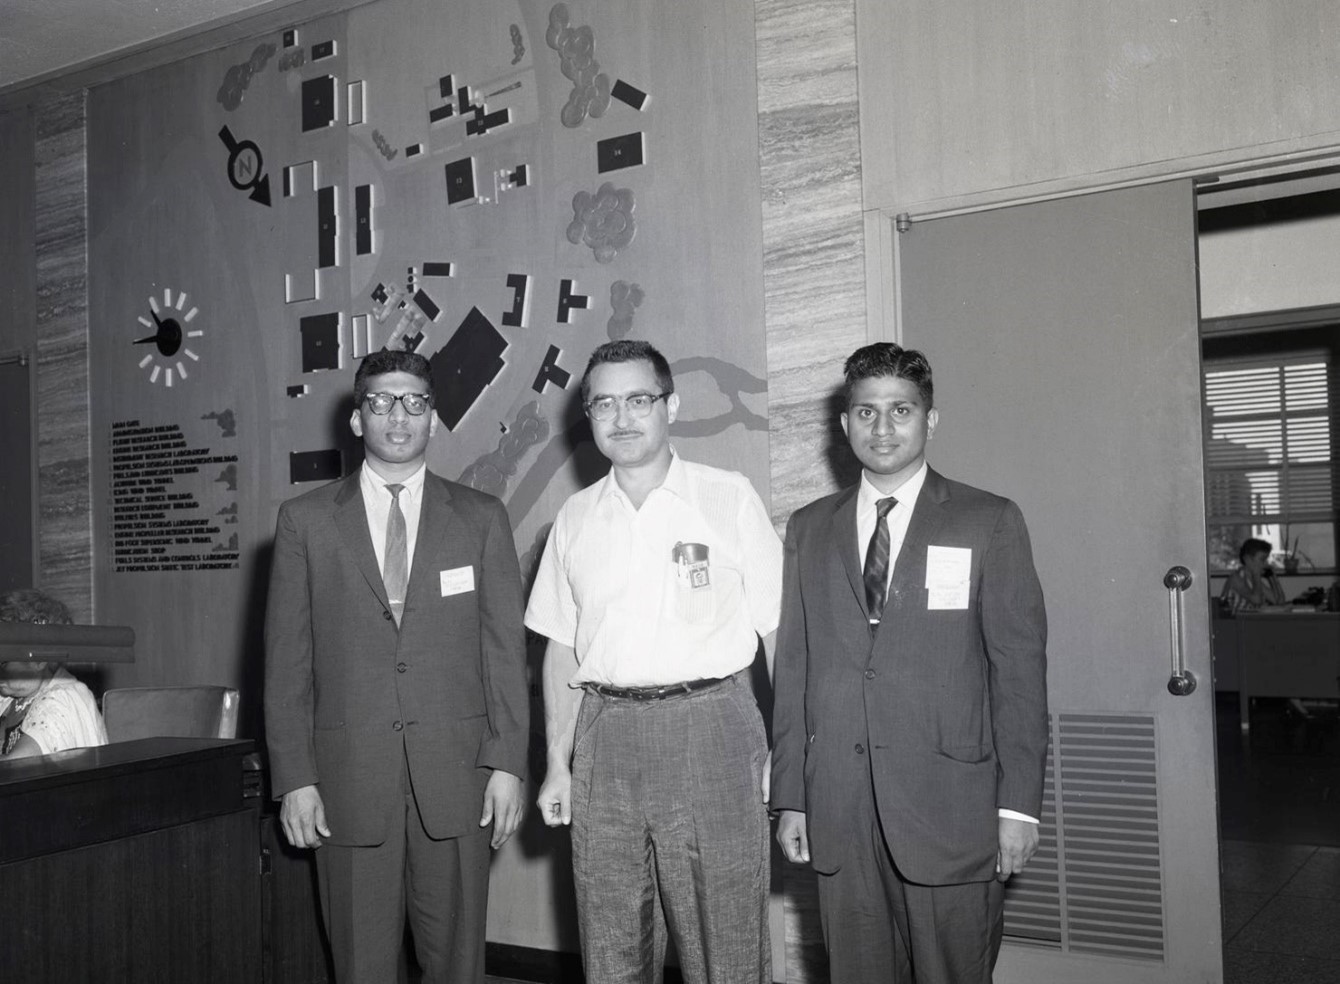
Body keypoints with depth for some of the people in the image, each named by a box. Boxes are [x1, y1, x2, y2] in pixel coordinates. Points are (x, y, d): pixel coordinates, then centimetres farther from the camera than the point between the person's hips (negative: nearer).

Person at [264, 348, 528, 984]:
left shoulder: (481, 518, 8)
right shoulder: (305, 520, 7)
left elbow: (505, 648, 4)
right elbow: (287, 657, 4)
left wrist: (507, 764, -3)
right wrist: (294, 777, -2)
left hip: (457, 774, 0)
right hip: (349, 777, 0)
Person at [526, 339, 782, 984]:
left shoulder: (730, 498, 1)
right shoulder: (574, 518, 11)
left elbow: (778, 630, -1)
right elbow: (561, 646, 14)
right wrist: (557, 763, 9)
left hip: (710, 735, -3)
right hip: (604, 736, 3)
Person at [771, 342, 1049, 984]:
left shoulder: (990, 523, 3)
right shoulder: (809, 529, 12)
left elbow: (1020, 668, -1)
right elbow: (793, 667, 9)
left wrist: (1019, 804, -7)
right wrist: (790, 797, 5)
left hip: (950, 806, -2)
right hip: (839, 809, 3)